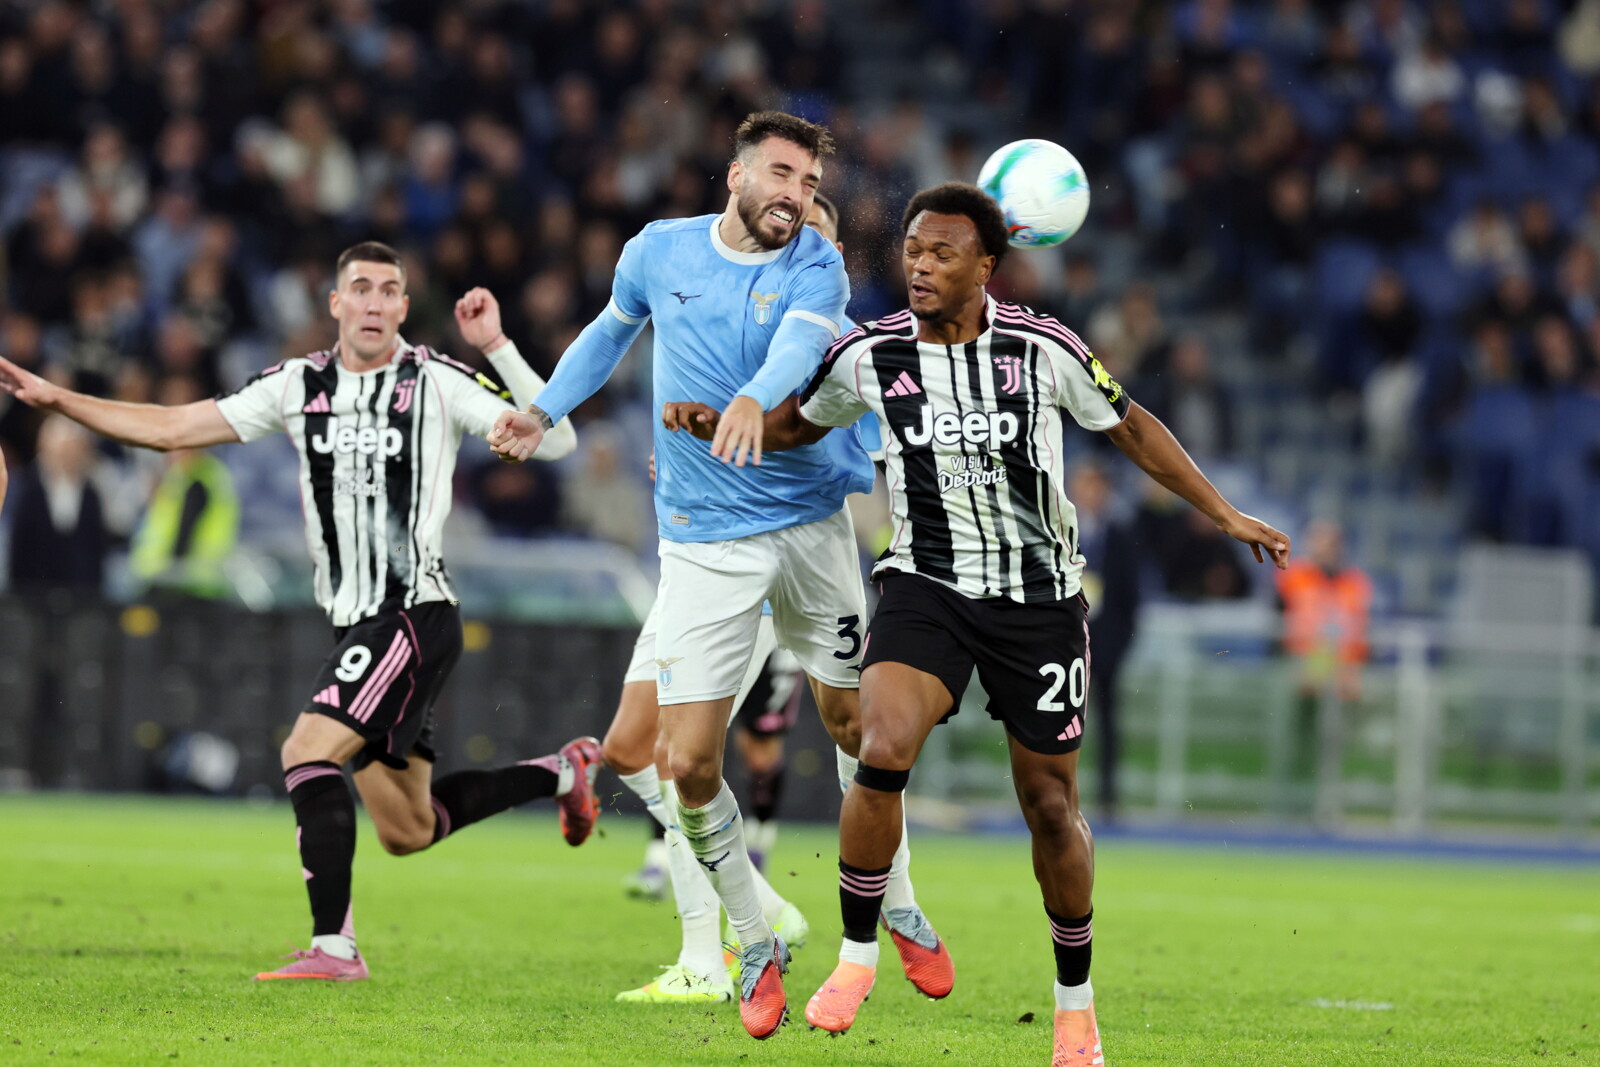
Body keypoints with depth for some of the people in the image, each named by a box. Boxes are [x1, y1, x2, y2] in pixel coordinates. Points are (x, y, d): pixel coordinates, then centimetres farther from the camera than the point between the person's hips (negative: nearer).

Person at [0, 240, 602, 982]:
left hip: (415, 613, -7)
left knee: (307, 751, -21)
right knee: (407, 832, 13)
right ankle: (562, 771, 35)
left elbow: (553, 439, -13)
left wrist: (497, 348, -20)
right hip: (355, 622, 7)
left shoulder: (436, 383, -6)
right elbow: (171, 428, 10)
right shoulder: (298, 387, 8)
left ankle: (333, 944, -17)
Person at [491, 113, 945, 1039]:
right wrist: (545, 411, 20)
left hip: (813, 521, 0)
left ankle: (898, 906, 33)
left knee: (853, 719, 10)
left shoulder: (817, 267, -8)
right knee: (690, 764, -8)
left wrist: (755, 399, -51)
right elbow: (615, 328, 22)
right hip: (705, 539, 1)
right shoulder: (659, 251, 0)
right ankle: (757, 945, 10)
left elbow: (801, 340, -30)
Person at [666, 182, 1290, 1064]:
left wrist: (1223, 514, 8)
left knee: (1050, 805, 5)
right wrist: (714, 424, -5)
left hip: (1039, 597, 0)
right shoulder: (869, 355, -5)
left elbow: (1128, 427, 6)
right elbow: (796, 425, 14)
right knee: (883, 752, -25)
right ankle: (857, 955, -7)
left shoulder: (1043, 350, -10)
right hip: (925, 586, 0)